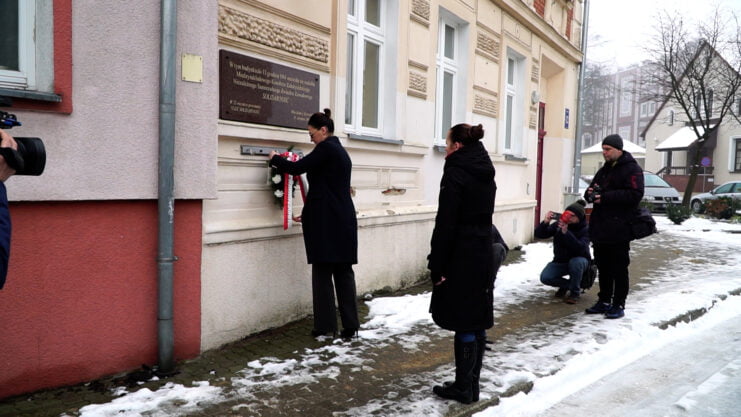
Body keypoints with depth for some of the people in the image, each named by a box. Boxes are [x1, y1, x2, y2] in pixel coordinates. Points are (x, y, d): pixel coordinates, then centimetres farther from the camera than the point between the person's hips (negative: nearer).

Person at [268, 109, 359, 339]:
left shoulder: (326, 148, -10)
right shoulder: (340, 151, 18)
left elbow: (297, 167, -11)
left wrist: (275, 158, 8)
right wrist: (308, 214, 23)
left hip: (327, 223, -8)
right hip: (344, 220, 9)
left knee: (323, 273, 0)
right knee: (343, 272, 9)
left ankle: (326, 326, 6)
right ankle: (350, 326, 12)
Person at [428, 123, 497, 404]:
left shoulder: (456, 172, -13)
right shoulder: (486, 173, 13)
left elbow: (445, 223, -17)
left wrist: (437, 265, -14)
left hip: (461, 257, -8)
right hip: (483, 254, 8)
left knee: (464, 325, -1)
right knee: (478, 322, 12)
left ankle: (463, 388, 8)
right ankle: (472, 385, 21)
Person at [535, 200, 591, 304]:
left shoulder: (585, 229, -16)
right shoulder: (558, 224, -9)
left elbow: (580, 248, -34)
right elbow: (539, 234, -12)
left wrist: (566, 232, -45)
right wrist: (545, 222, -31)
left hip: (579, 260, -2)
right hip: (560, 261, 2)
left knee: (576, 262, -38)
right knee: (545, 277, -22)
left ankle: (575, 292, -13)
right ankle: (566, 285, 12)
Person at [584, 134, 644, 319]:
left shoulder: (632, 169, -6)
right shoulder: (604, 170, 20)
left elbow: (634, 194, -19)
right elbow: (592, 191, 26)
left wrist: (605, 197, -21)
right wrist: (590, 193, 0)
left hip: (618, 230, -8)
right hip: (600, 228, 8)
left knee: (619, 269, 0)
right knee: (603, 267, 14)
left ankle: (618, 305, 8)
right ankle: (604, 301, 23)